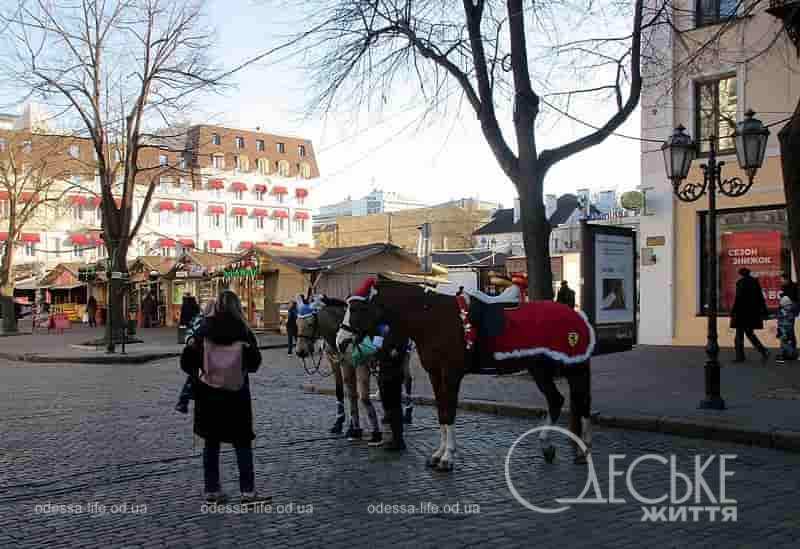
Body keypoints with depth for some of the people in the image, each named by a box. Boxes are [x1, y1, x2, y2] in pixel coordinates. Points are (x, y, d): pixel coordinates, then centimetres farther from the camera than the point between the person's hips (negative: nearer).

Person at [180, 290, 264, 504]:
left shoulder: (204, 329, -3)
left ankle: (212, 490, 17)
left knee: (211, 443, 12)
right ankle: (247, 491, 7)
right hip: (237, 395, -2)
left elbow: (186, 361, -5)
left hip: (208, 394, 2)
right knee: (242, 443, 7)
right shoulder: (243, 331, -7)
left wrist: (197, 375, 11)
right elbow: (255, 363, -4)